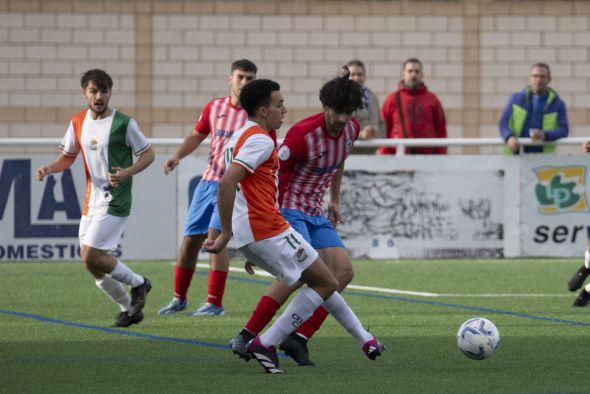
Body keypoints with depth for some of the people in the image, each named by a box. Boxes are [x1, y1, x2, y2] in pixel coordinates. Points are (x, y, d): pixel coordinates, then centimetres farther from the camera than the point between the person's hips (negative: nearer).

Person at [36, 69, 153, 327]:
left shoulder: (124, 123, -11)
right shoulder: (78, 122, 6)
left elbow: (148, 154, -3)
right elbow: (68, 157, 16)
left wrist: (128, 173, -21)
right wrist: (49, 169, -5)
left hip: (115, 202, -7)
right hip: (91, 201, 7)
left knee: (92, 256, -17)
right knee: (92, 262, 7)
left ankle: (138, 284, 6)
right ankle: (129, 309, 23)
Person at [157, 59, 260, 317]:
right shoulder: (215, 107, 6)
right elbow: (197, 135, 18)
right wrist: (177, 156, 3)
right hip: (208, 180, 5)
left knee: (215, 235, -20)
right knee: (190, 240, 6)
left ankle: (214, 303, -16)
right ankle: (179, 298, 23)